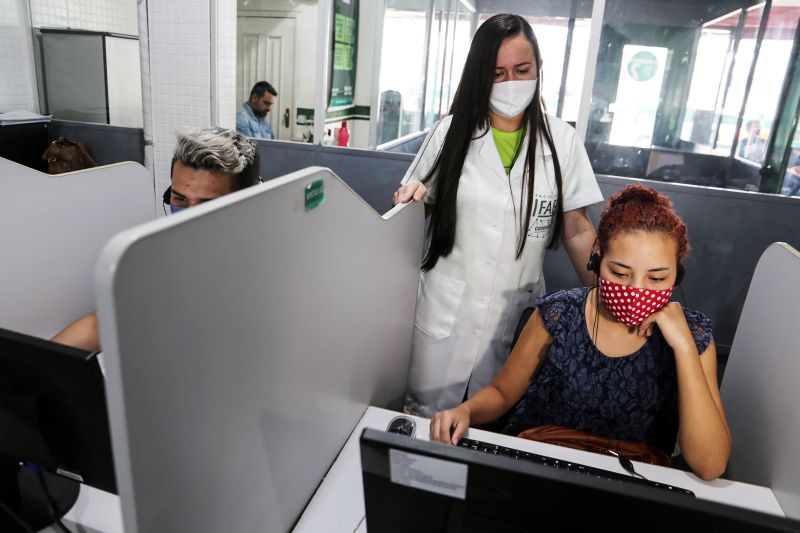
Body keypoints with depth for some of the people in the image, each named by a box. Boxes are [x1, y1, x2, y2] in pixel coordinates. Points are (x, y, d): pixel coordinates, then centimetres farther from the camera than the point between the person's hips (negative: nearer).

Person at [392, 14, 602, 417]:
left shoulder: (561, 140, -2)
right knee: (427, 416, 13)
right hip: (445, 308, 0)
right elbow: (419, 208, 8)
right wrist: (409, 199, -15)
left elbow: (576, 232, 2)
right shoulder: (451, 132, -3)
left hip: (516, 312, 1)